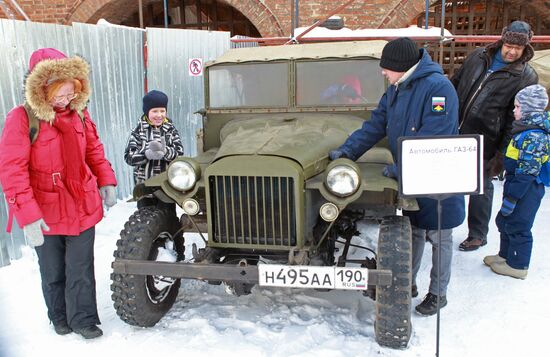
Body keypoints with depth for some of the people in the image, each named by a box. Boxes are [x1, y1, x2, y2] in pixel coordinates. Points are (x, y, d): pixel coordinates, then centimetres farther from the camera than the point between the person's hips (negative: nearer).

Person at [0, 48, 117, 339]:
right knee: (53, 273, 17)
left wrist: (106, 181, 3)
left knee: (81, 270, 10)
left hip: (82, 207, 3)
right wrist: (27, 215, -25)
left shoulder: (79, 113, -1)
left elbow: (94, 151, 13)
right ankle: (60, 319, 38)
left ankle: (83, 320, 25)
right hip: (45, 214, -2)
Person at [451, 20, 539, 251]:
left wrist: (502, 153, -12)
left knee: (481, 187, 8)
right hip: (455, 132, 5)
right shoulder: (478, 57, 6)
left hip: (485, 141, -4)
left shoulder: (527, 78, -7)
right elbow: (456, 84, 15)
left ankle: (478, 234, 24)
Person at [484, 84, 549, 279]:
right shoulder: (526, 130, 9)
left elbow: (526, 172, -26)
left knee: (518, 226, 3)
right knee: (504, 221, 21)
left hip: (527, 190, -10)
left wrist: (512, 197, -24)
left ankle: (517, 265, 18)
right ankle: (505, 255, 38)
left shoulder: (534, 136, -24)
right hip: (516, 184, 10)